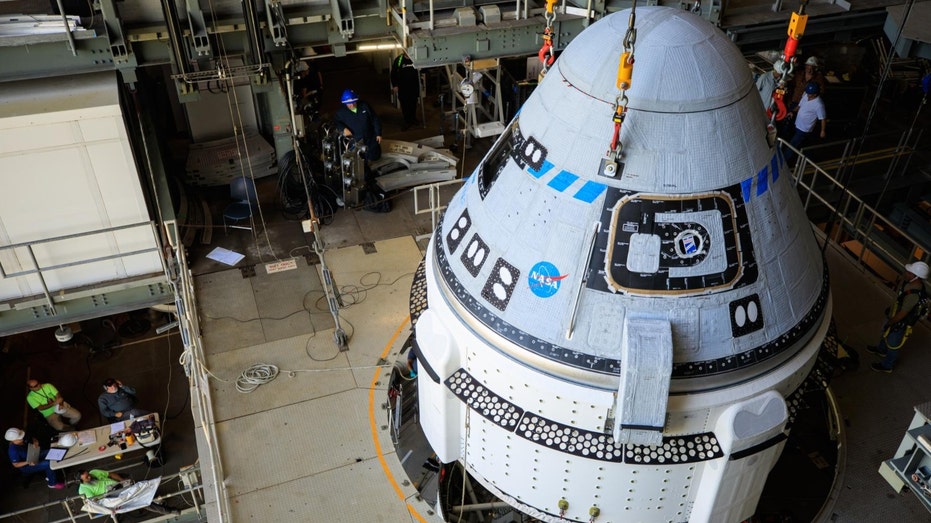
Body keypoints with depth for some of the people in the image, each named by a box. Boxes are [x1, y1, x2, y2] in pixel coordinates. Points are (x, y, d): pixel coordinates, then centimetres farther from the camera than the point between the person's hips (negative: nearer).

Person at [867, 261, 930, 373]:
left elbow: (902, 314, -29)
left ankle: (887, 366, 41)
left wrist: (889, 323, -15)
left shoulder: (914, 295, -41)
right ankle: (881, 350, 62)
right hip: (893, 314, 8)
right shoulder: (908, 281, -17)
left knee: (892, 344, 16)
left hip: (900, 323, -8)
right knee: (885, 333, 33)